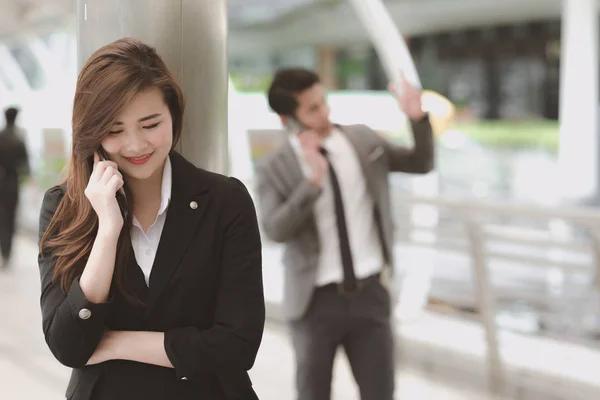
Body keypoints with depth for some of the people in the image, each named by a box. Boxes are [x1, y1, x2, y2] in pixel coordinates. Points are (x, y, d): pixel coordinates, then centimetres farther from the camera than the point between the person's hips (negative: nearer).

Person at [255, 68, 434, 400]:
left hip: (370, 292, 2)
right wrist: (312, 181, -32)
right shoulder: (274, 169, -8)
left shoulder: (362, 140, 2)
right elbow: (275, 231, -22)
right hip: (316, 299, -2)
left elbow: (421, 164, 9)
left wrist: (418, 119, -9)